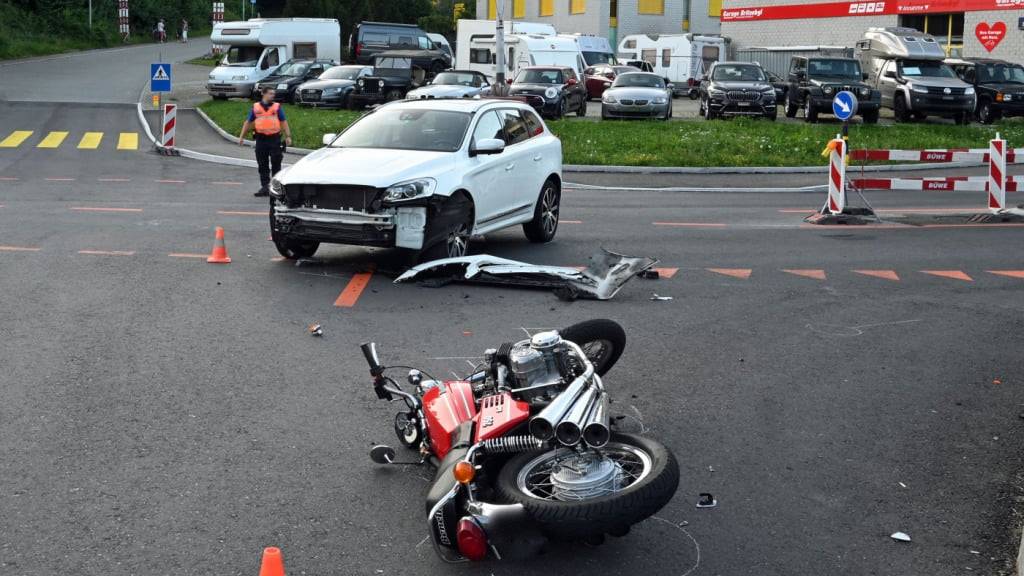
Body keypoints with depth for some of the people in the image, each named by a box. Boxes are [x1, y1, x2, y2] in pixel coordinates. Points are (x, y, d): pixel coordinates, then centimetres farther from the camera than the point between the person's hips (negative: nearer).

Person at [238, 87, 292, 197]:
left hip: (274, 139, -1)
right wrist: (241, 137, 10)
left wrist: (288, 136, -4)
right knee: (263, 165, 4)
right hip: (261, 139, 2)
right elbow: (248, 123, 13)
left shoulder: (277, 107, 6)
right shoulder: (255, 107, 8)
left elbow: (284, 122, 5)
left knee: (276, 165, 2)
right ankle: (264, 187, 9)